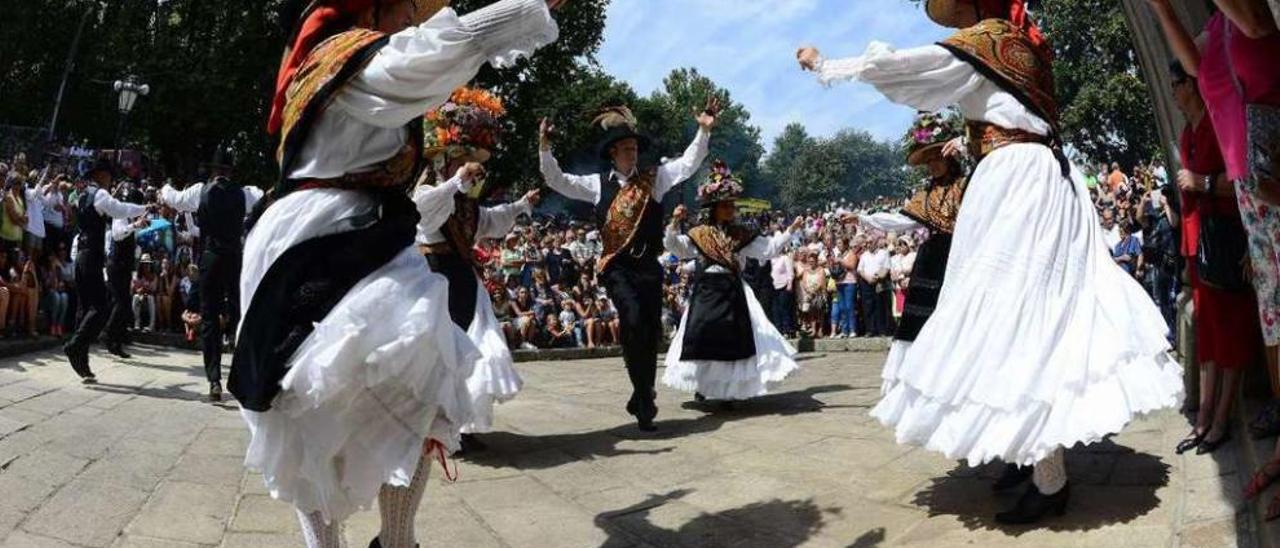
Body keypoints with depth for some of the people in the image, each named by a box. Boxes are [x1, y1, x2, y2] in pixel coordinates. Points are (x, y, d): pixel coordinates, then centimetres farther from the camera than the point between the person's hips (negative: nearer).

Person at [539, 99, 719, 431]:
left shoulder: (654, 178, 9)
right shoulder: (598, 184, 8)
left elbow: (688, 164, 4)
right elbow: (556, 180, 7)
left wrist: (704, 131, -8)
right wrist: (545, 148, -6)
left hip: (649, 265, 3)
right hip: (618, 266, -2)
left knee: (652, 331, 5)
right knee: (634, 323, -21)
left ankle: (642, 398, 21)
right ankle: (645, 398, -7)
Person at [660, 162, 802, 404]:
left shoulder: (742, 235, 7)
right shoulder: (699, 234, 2)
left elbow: (769, 248, 4)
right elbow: (673, 246, -5)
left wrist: (790, 231, -6)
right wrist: (675, 223, -20)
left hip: (733, 293, 2)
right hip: (707, 293, -2)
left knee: (734, 339, 1)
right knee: (703, 338, 1)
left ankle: (731, 388, 13)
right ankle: (702, 386, 18)